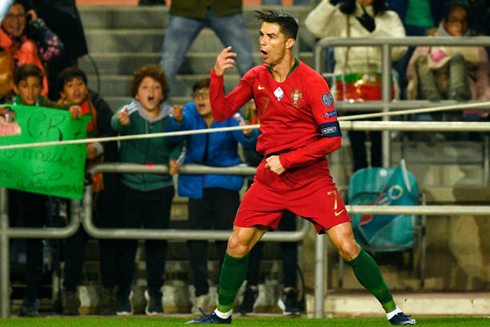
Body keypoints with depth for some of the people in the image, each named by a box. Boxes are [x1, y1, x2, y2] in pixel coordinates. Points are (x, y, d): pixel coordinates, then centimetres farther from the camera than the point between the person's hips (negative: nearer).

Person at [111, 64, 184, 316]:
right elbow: (116, 122, -28)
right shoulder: (129, 112, -7)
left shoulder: (170, 117, 0)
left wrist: (175, 159, -9)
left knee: (157, 240, 4)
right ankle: (123, 294, 11)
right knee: (126, 240, 0)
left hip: (160, 188, 2)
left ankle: (155, 294, 16)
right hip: (130, 188, -2)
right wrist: (121, 122, -52)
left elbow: (177, 144, 13)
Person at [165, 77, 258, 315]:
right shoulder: (190, 113, -3)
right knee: (196, 237, 1)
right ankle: (201, 291, 13)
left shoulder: (230, 114, -9)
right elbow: (174, 132, -21)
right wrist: (177, 120, -44)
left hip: (224, 182, -2)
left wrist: (249, 134, -48)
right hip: (196, 184, 2)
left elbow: (246, 139, -24)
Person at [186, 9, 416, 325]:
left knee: (347, 246, -13)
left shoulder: (312, 82, -12)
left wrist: (287, 160, -17)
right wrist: (218, 75, -13)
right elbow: (221, 113, 3)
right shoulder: (256, 78, 3)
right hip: (270, 177, 4)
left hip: (312, 177, -4)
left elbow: (332, 138, -13)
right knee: (237, 245, 1)